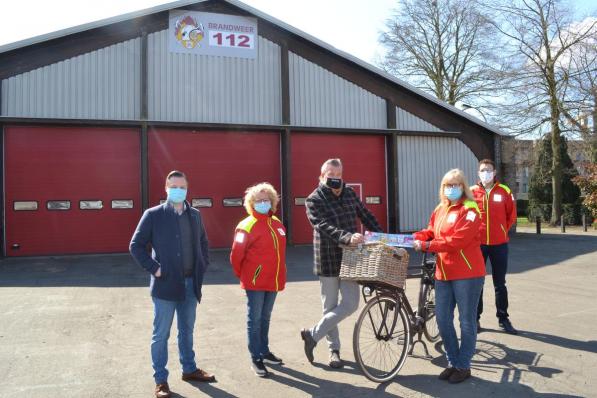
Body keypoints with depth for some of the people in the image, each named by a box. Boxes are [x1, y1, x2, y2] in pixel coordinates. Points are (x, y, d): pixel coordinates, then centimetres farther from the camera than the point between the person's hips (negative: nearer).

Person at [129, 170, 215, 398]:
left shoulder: (195, 215, 7)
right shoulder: (153, 215, -8)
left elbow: (202, 241, 20)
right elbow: (136, 245, -6)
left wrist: (203, 264, 9)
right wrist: (153, 268, -13)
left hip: (191, 283, 5)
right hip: (166, 284, -4)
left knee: (187, 331, 19)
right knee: (161, 335, 6)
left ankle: (189, 369, 35)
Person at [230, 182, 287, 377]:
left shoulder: (276, 223, 7)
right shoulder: (247, 226, -13)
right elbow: (236, 255, -10)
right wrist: (243, 276, 1)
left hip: (273, 280, 6)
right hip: (255, 282, -6)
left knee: (265, 318, 18)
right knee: (255, 319, 2)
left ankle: (264, 351, 32)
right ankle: (256, 359, 11)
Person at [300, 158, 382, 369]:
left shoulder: (350, 194, 8)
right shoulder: (314, 200, -8)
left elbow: (367, 217, 16)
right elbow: (325, 227, -22)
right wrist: (347, 237, -38)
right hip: (328, 260, -4)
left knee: (350, 304, -2)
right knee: (330, 308, 6)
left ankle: (313, 334, 12)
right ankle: (334, 349, 25)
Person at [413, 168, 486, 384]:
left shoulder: (469, 210, -9)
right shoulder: (439, 210, 13)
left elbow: (457, 240, -19)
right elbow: (430, 232, 11)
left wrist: (426, 246, -22)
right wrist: (414, 237, -10)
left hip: (466, 273, -6)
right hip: (443, 273, 7)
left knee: (466, 321, 5)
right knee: (442, 319, 8)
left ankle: (464, 366, 18)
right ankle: (453, 362, 25)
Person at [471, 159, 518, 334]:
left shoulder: (504, 191, 0)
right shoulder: (471, 192, -1)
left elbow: (511, 215, 10)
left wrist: (503, 231, 7)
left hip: (499, 244, 0)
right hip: (477, 243, 0)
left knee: (500, 283, 9)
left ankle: (503, 318, 20)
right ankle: (475, 318, 16)